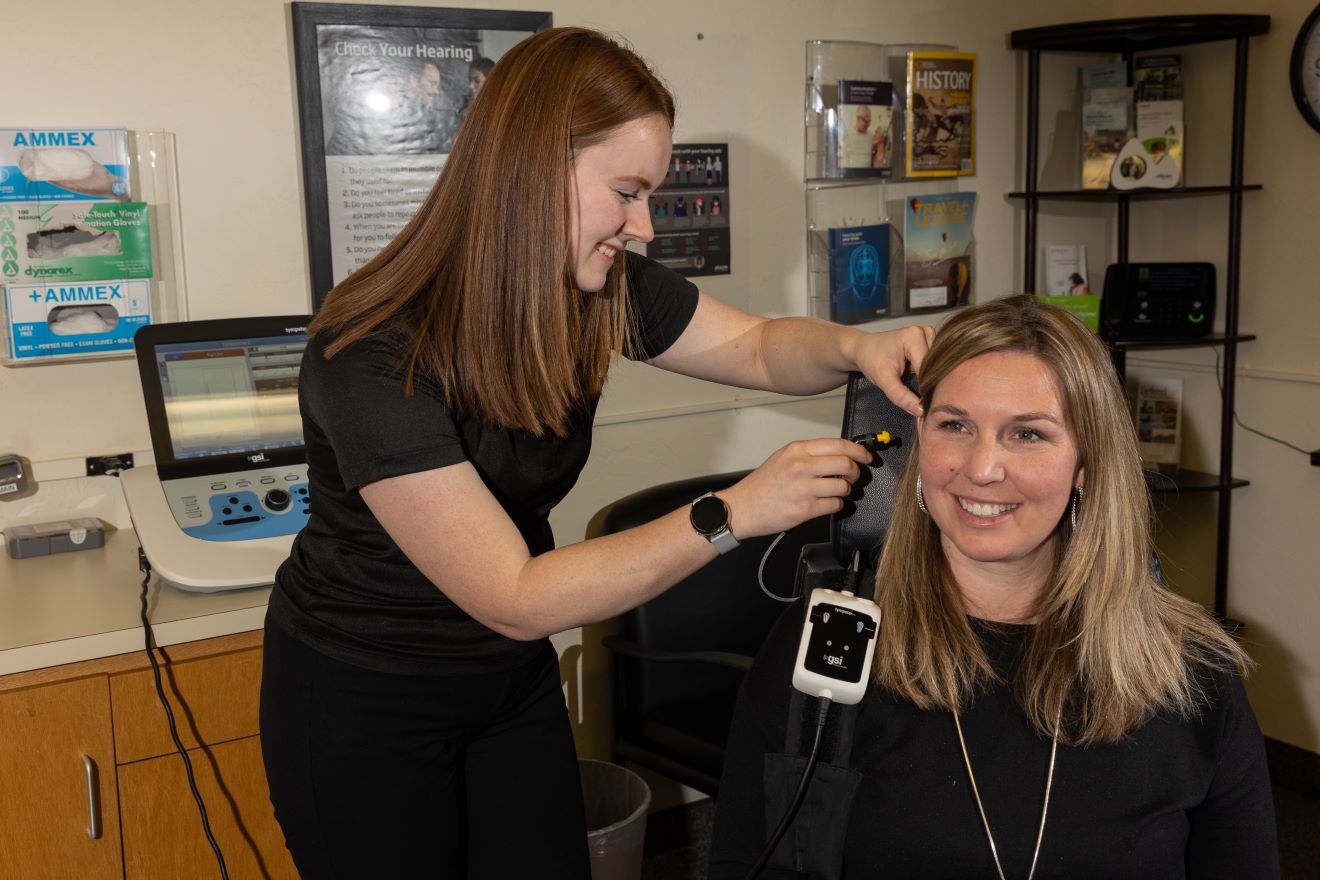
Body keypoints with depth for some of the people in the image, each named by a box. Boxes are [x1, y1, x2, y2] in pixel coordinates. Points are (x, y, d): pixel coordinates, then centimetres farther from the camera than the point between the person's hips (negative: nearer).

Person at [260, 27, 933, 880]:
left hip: (511, 678, 6)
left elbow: (759, 345, 3)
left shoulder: (602, 289, -13)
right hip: (362, 708, -5)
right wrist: (731, 514, -33)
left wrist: (856, 347, -19)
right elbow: (515, 598, -30)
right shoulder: (372, 359, -31)